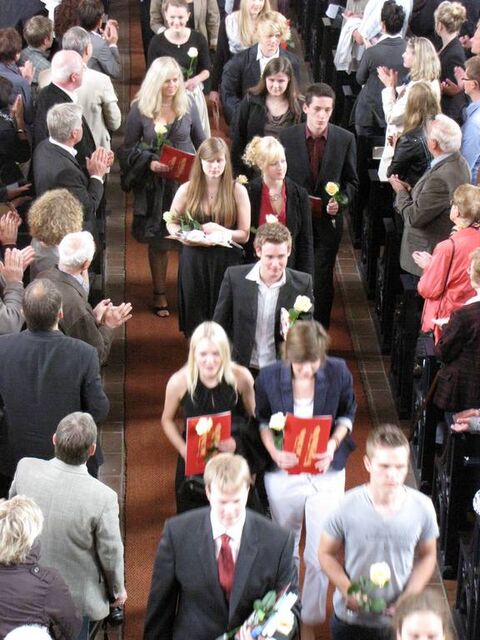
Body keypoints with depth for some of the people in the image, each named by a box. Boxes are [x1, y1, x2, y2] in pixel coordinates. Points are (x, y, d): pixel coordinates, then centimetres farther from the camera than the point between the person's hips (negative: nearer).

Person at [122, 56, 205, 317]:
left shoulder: (187, 105, -3)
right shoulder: (140, 109, -8)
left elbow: (200, 141, 8)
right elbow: (129, 147, -1)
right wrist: (149, 161, -18)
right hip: (155, 185, 0)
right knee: (158, 240, 9)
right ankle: (159, 294, 22)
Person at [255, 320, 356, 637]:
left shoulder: (338, 372, -16)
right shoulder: (269, 377, -15)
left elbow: (348, 413, 1)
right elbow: (262, 420, 0)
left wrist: (334, 444, -17)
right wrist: (275, 452, -18)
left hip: (326, 472, -1)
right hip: (283, 472, 1)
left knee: (321, 555, -1)